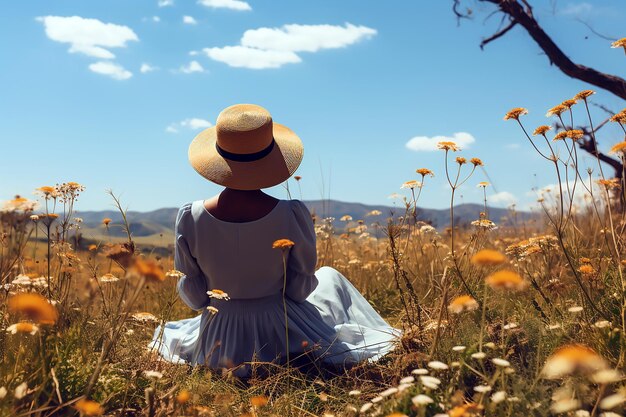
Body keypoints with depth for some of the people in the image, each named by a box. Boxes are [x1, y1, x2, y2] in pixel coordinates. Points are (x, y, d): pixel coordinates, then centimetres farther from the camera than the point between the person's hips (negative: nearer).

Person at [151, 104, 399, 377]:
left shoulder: (190, 218, -23)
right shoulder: (292, 215, -27)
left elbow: (193, 296, -9)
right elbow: (300, 290, -12)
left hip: (219, 345, 3)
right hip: (283, 336, -2)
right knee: (331, 278, 29)